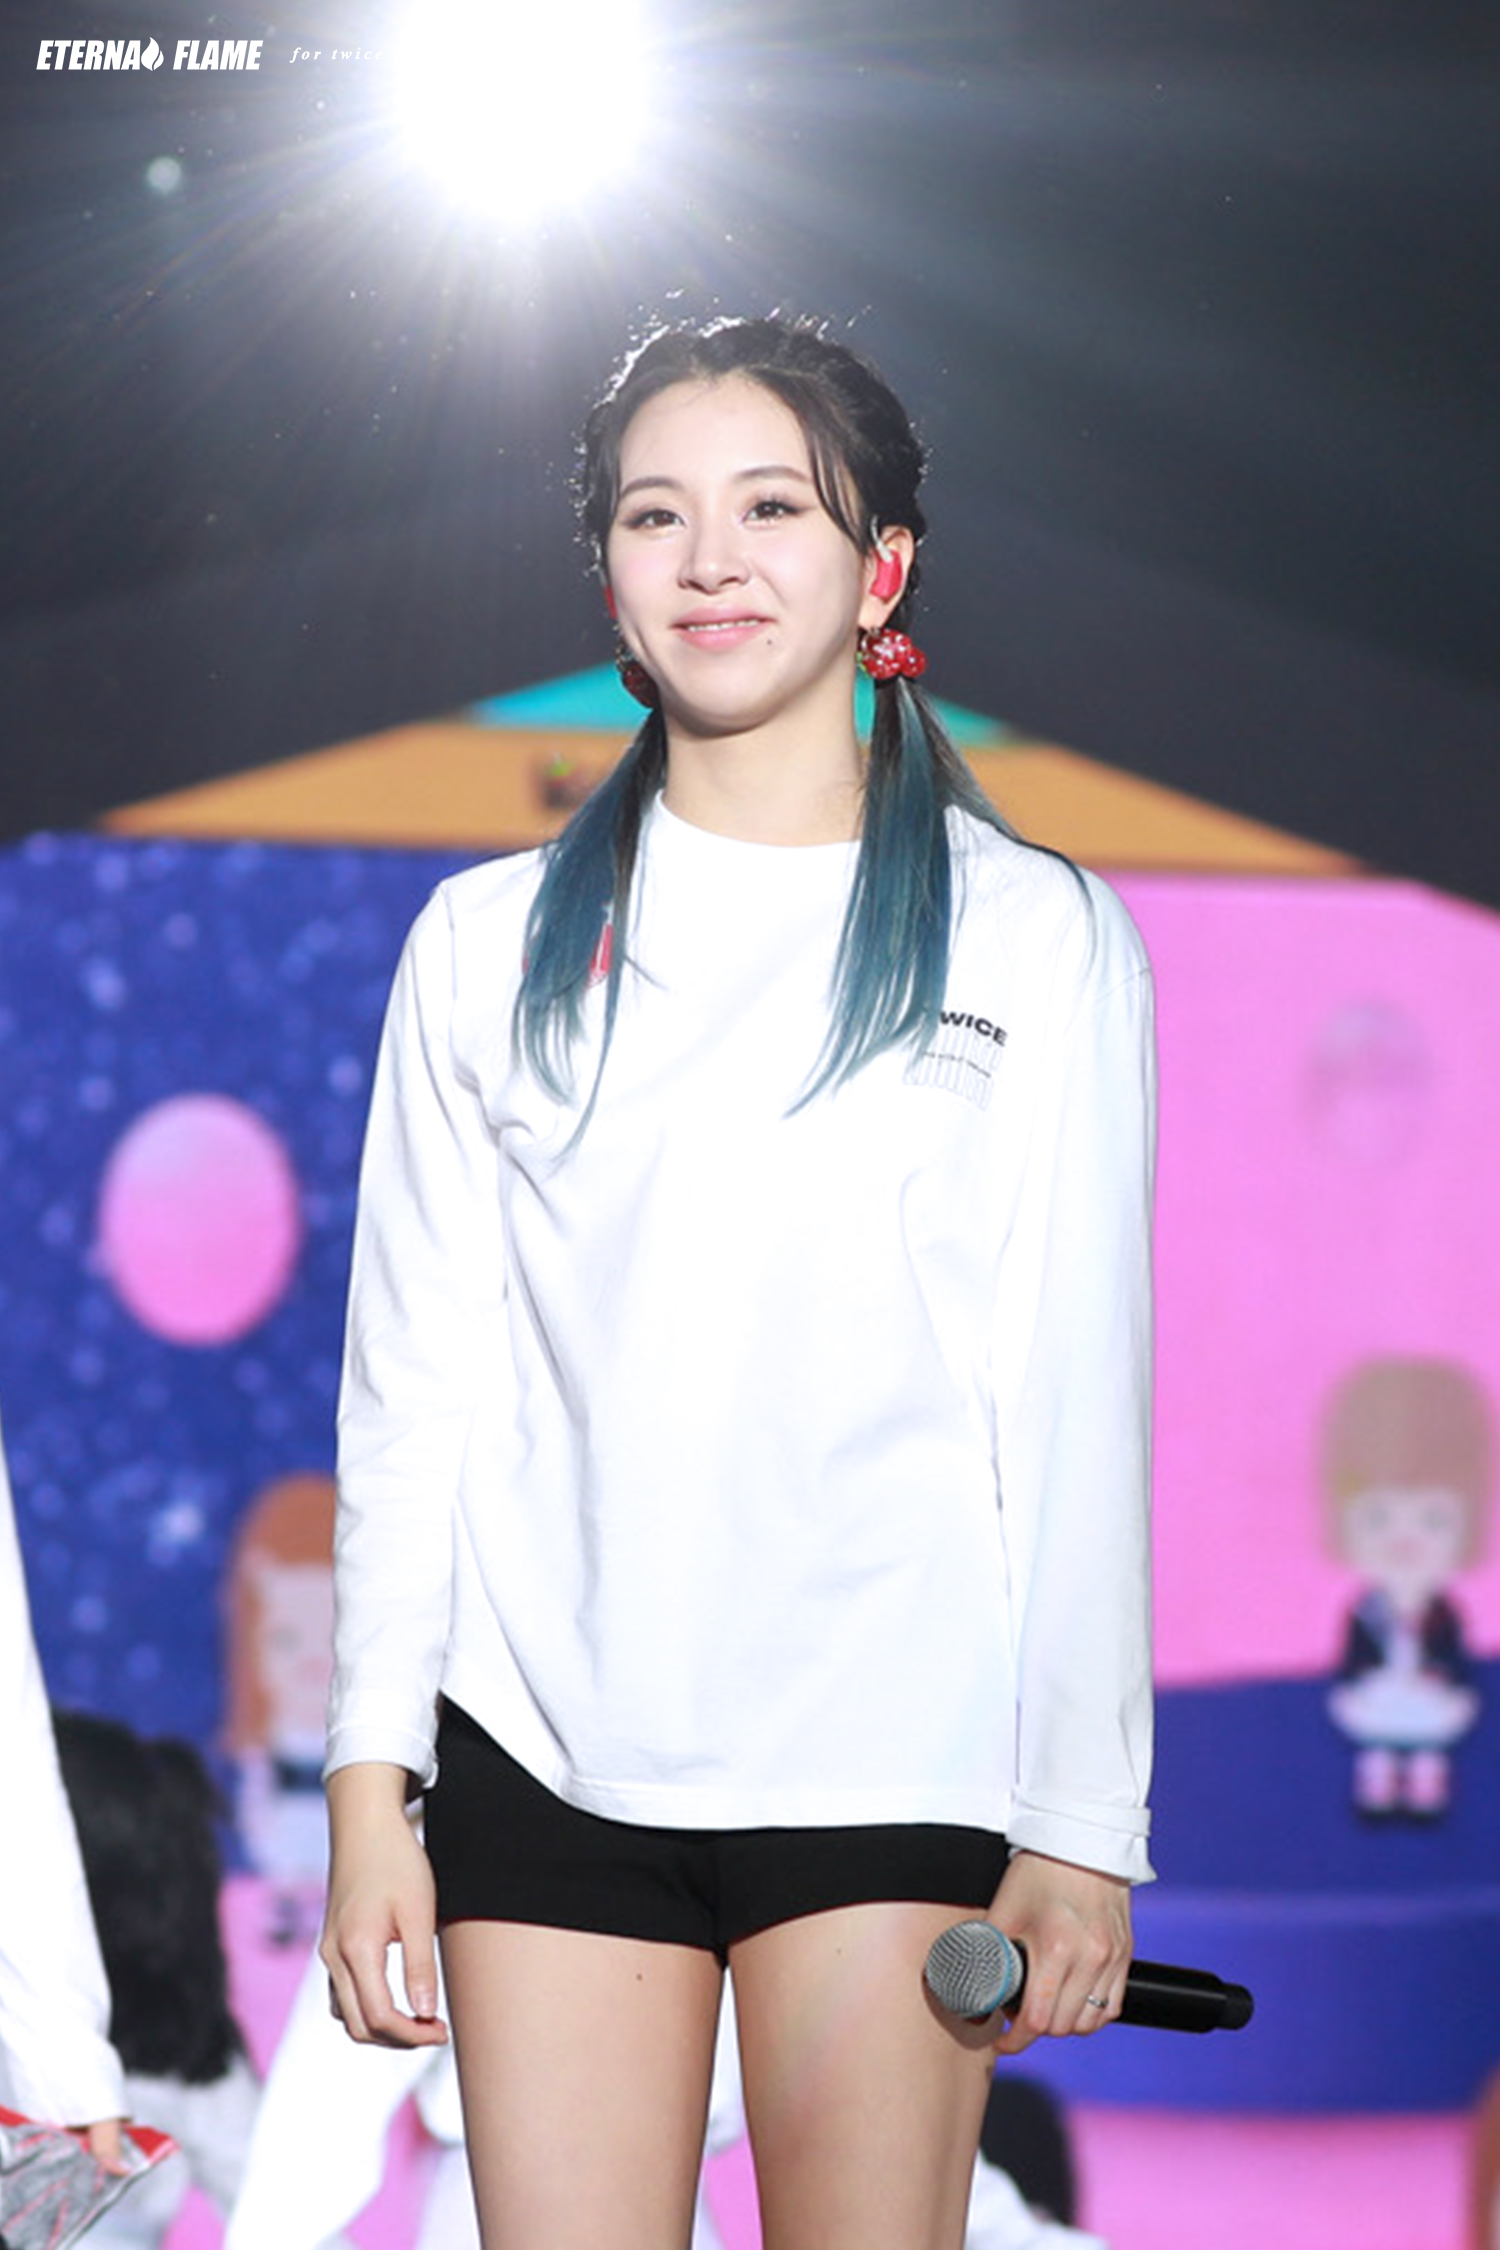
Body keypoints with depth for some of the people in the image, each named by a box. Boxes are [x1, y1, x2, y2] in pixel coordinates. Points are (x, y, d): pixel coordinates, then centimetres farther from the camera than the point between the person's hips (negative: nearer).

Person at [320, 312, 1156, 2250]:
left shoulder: (1039, 938, 4)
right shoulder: (493, 944, 10)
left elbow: (1078, 1402, 2)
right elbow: (413, 1382, 9)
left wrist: (1081, 1823, -1)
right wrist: (371, 1775, 2)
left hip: (889, 1756, -2)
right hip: (547, 1750, 2)